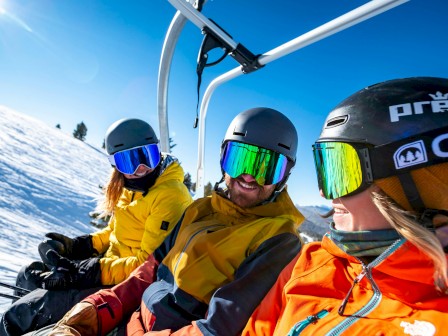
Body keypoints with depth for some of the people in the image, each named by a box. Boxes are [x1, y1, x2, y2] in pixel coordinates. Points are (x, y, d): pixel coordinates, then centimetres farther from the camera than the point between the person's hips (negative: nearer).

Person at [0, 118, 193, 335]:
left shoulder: (170, 197, -23)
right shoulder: (129, 189, 5)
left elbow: (150, 263, -26)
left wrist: (84, 273, -27)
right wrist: (77, 245, 2)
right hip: (111, 264, 9)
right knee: (29, 275, 14)